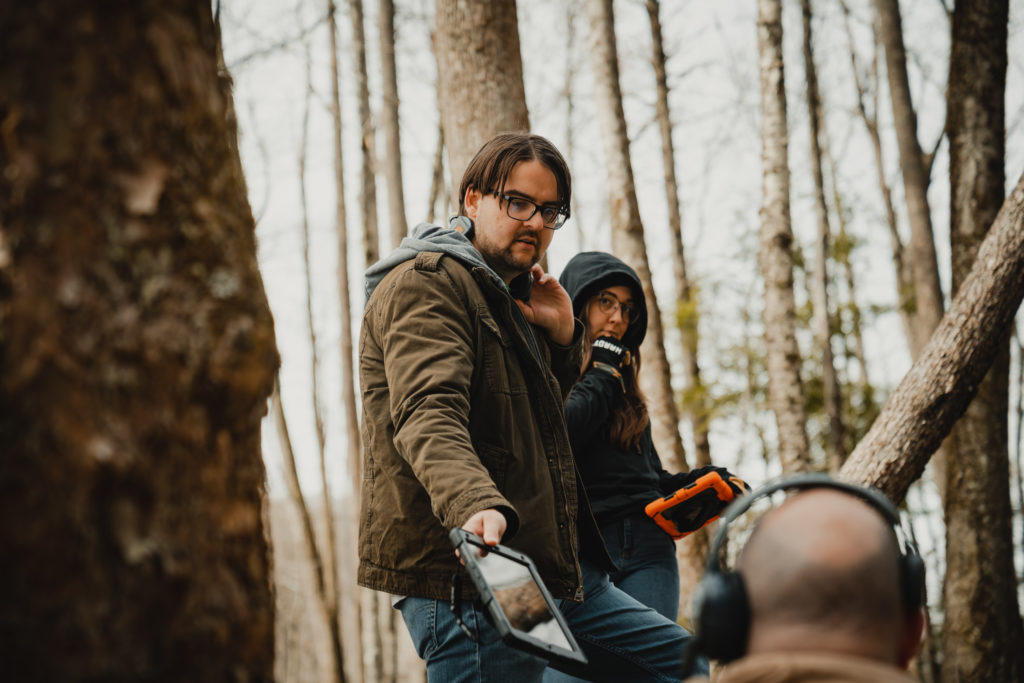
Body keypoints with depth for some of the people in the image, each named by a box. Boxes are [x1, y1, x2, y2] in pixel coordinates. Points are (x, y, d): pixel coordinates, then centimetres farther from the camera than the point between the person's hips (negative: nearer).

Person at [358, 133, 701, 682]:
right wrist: (476, 505, -44)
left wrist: (561, 340, 12)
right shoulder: (424, 283, -8)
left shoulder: (508, 299, 23)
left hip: (551, 572, 10)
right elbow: (429, 414, -25)